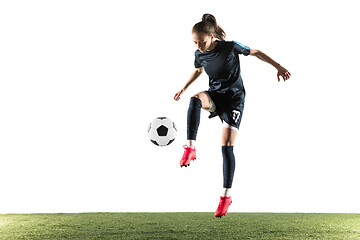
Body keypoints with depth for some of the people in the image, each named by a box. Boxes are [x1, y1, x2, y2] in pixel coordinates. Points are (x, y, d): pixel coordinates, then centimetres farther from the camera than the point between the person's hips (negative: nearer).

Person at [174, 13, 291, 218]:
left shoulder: (230, 47, -18)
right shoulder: (199, 54, -3)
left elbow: (255, 52, -5)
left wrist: (278, 67, -8)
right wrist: (184, 89, 20)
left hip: (234, 98, -4)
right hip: (215, 94, 4)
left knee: (227, 147, -10)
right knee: (195, 100, -35)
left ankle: (226, 195, -2)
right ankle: (191, 148, -40)